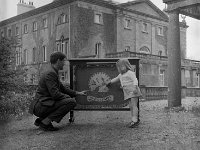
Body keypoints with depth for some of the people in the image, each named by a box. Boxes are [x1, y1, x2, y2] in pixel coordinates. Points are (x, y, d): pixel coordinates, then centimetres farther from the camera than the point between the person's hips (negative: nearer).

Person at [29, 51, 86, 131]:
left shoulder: (53, 72, 16)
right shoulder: (50, 73, -16)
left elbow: (63, 89, 25)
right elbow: (55, 94, -23)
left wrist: (77, 93, 21)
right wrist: (68, 97, -7)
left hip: (40, 105, 10)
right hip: (40, 106, -10)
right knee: (71, 102, -16)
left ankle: (41, 120, 13)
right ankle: (45, 122, -13)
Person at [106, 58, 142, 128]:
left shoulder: (130, 73, -7)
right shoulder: (121, 75, 20)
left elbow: (135, 80, -17)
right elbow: (116, 79, 39)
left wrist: (134, 88, -31)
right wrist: (110, 82, 51)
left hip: (133, 91, -8)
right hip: (128, 93, 8)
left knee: (134, 105, -11)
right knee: (131, 106, 5)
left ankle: (135, 120, -13)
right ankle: (133, 119, 9)